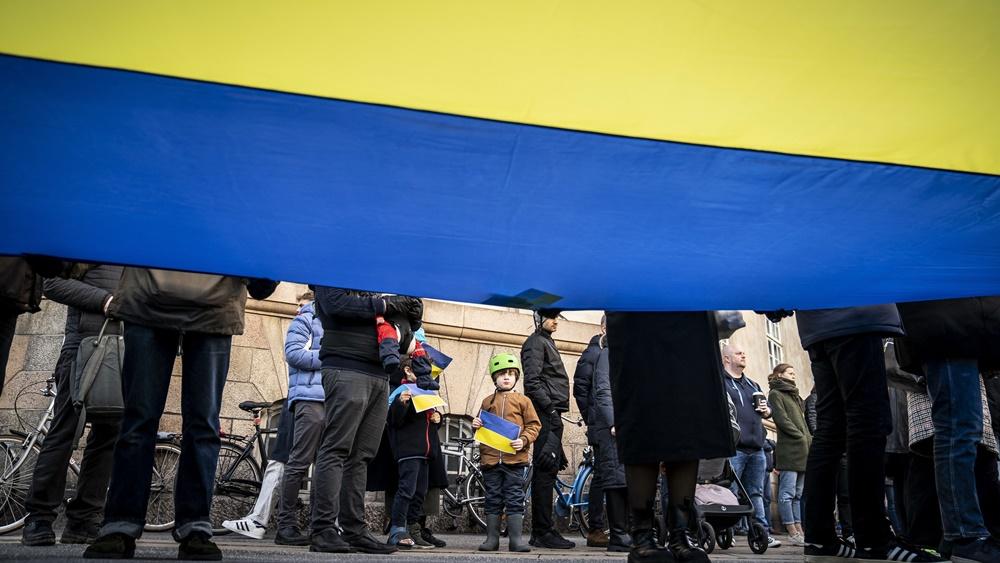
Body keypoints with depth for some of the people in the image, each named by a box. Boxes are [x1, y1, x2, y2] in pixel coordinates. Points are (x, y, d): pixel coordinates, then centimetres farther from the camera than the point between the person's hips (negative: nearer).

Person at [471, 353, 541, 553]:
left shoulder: (523, 401, 5)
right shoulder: (488, 401, 13)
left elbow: (534, 425, 2)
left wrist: (524, 440, -13)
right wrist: (477, 425, 1)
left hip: (515, 459, -2)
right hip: (490, 458, 2)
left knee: (515, 500, 0)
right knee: (493, 500, 8)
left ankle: (516, 539, 5)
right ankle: (492, 538, 15)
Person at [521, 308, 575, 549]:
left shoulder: (547, 342, 25)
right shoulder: (535, 342, -6)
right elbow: (532, 382, -17)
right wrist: (550, 409, -19)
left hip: (551, 415, 10)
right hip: (546, 414, -10)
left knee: (548, 470, 10)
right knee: (545, 471, -9)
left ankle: (542, 531, 15)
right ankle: (543, 532, -6)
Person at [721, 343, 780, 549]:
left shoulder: (753, 385, 23)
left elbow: (768, 407, 32)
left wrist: (767, 411, 9)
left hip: (756, 448, 7)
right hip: (733, 448, -7)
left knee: (756, 493, 13)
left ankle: (762, 532, 19)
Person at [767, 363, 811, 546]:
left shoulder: (795, 395, 25)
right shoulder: (775, 394, 0)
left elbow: (802, 421, 22)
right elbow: (782, 419, -10)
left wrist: (810, 439, 7)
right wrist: (802, 437, -11)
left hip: (803, 451, 9)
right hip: (788, 449, -9)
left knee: (798, 494, 8)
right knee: (788, 493, -8)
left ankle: (800, 532, 9)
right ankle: (794, 534, -8)